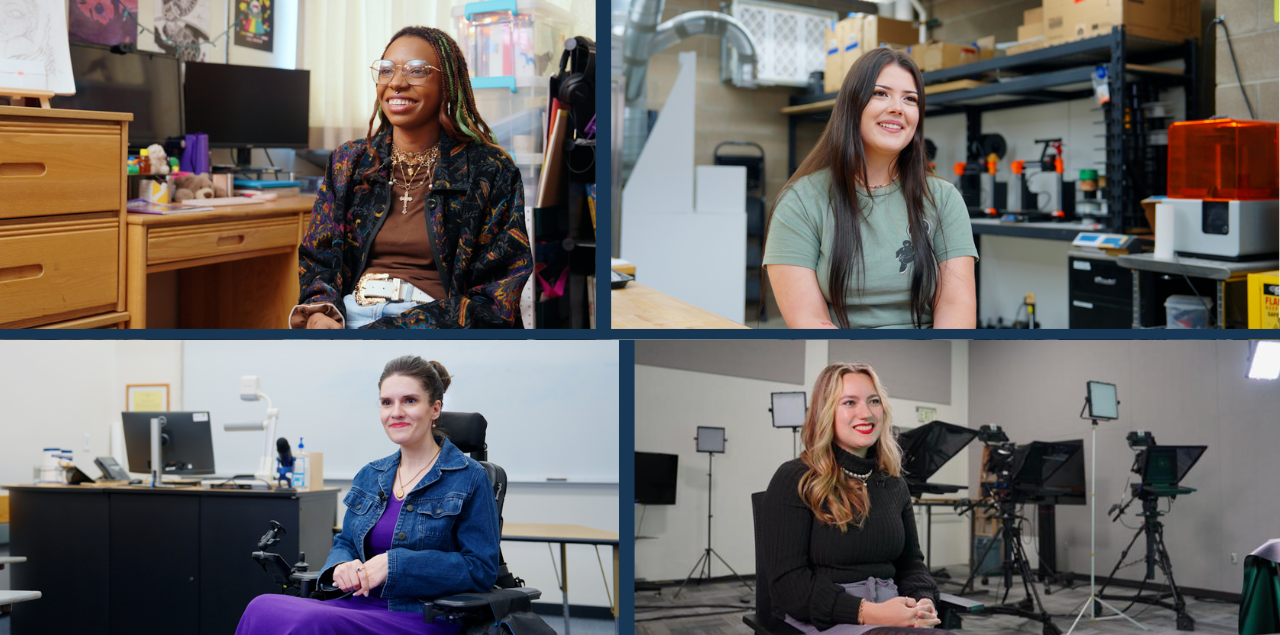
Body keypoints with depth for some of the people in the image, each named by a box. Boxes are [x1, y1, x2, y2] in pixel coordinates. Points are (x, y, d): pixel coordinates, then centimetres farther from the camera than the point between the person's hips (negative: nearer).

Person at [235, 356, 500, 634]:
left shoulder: (470, 478, -2)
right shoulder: (369, 476, 19)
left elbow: (482, 569, -7)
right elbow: (345, 542, 26)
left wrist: (395, 564, -14)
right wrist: (341, 566, -1)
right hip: (363, 604, 6)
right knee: (262, 608, -22)